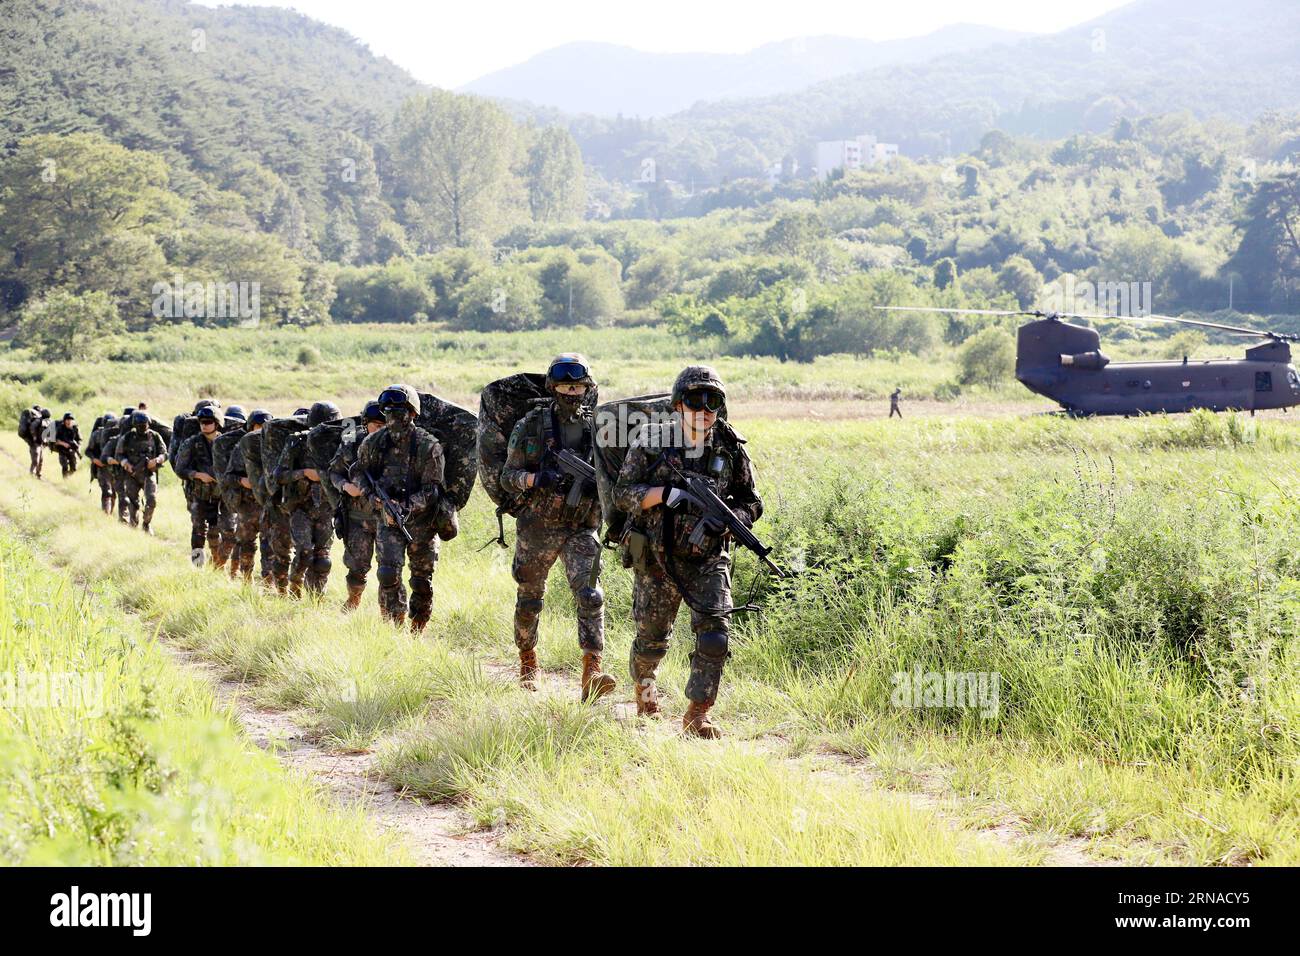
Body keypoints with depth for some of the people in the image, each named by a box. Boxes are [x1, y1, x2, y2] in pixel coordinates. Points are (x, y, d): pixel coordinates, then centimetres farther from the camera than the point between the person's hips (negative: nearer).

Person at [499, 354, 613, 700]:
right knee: (529, 601, 12)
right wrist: (537, 479, -22)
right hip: (537, 528, 0)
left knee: (590, 595, -17)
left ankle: (592, 673, -25)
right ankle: (528, 664, 34)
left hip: (581, 529, 0)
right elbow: (508, 476, -3)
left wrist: (598, 487, -12)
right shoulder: (531, 425, -3)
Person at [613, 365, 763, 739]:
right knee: (652, 638, 12)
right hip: (657, 559, -1)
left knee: (714, 630, -17)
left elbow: (751, 503, 7)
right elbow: (622, 493, -7)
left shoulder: (729, 448, -2)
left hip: (708, 558, 1)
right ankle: (643, 682, 45)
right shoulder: (651, 441, -7)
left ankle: (697, 714, -10)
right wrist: (665, 493, -23)